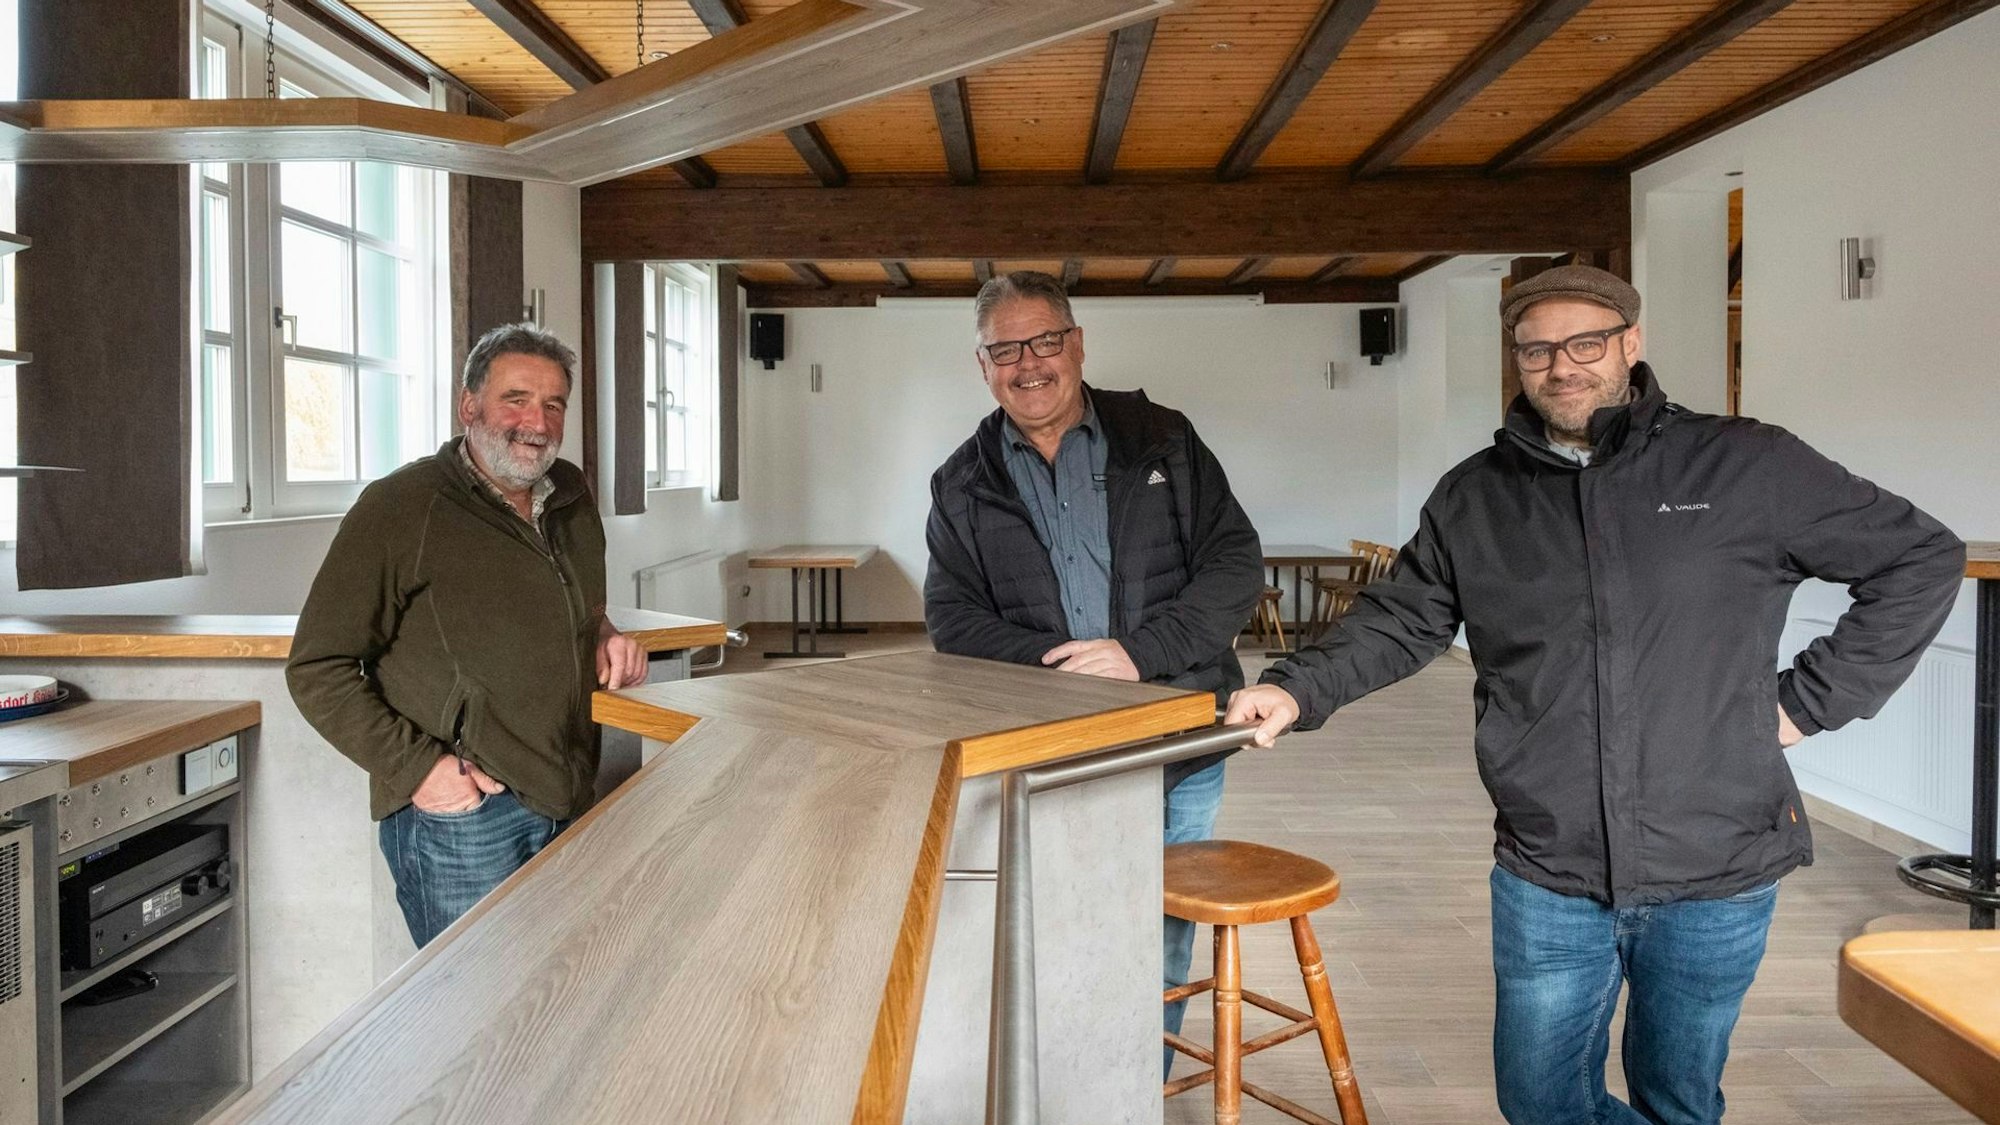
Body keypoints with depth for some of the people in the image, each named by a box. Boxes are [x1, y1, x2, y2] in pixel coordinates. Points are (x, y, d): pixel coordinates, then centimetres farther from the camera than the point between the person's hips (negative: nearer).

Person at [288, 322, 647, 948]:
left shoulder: (571, 495, 12)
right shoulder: (401, 508, -9)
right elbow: (318, 668, -9)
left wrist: (603, 636, 9)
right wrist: (416, 767, -17)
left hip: (567, 804, 7)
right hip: (460, 815, -7)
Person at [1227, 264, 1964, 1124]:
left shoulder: (1749, 467, -3)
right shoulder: (1475, 497, 4)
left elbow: (1923, 559, 4)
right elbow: (1399, 620, 8)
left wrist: (1814, 698, -2)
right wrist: (1300, 690, -9)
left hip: (1717, 873, -1)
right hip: (1546, 878, 2)